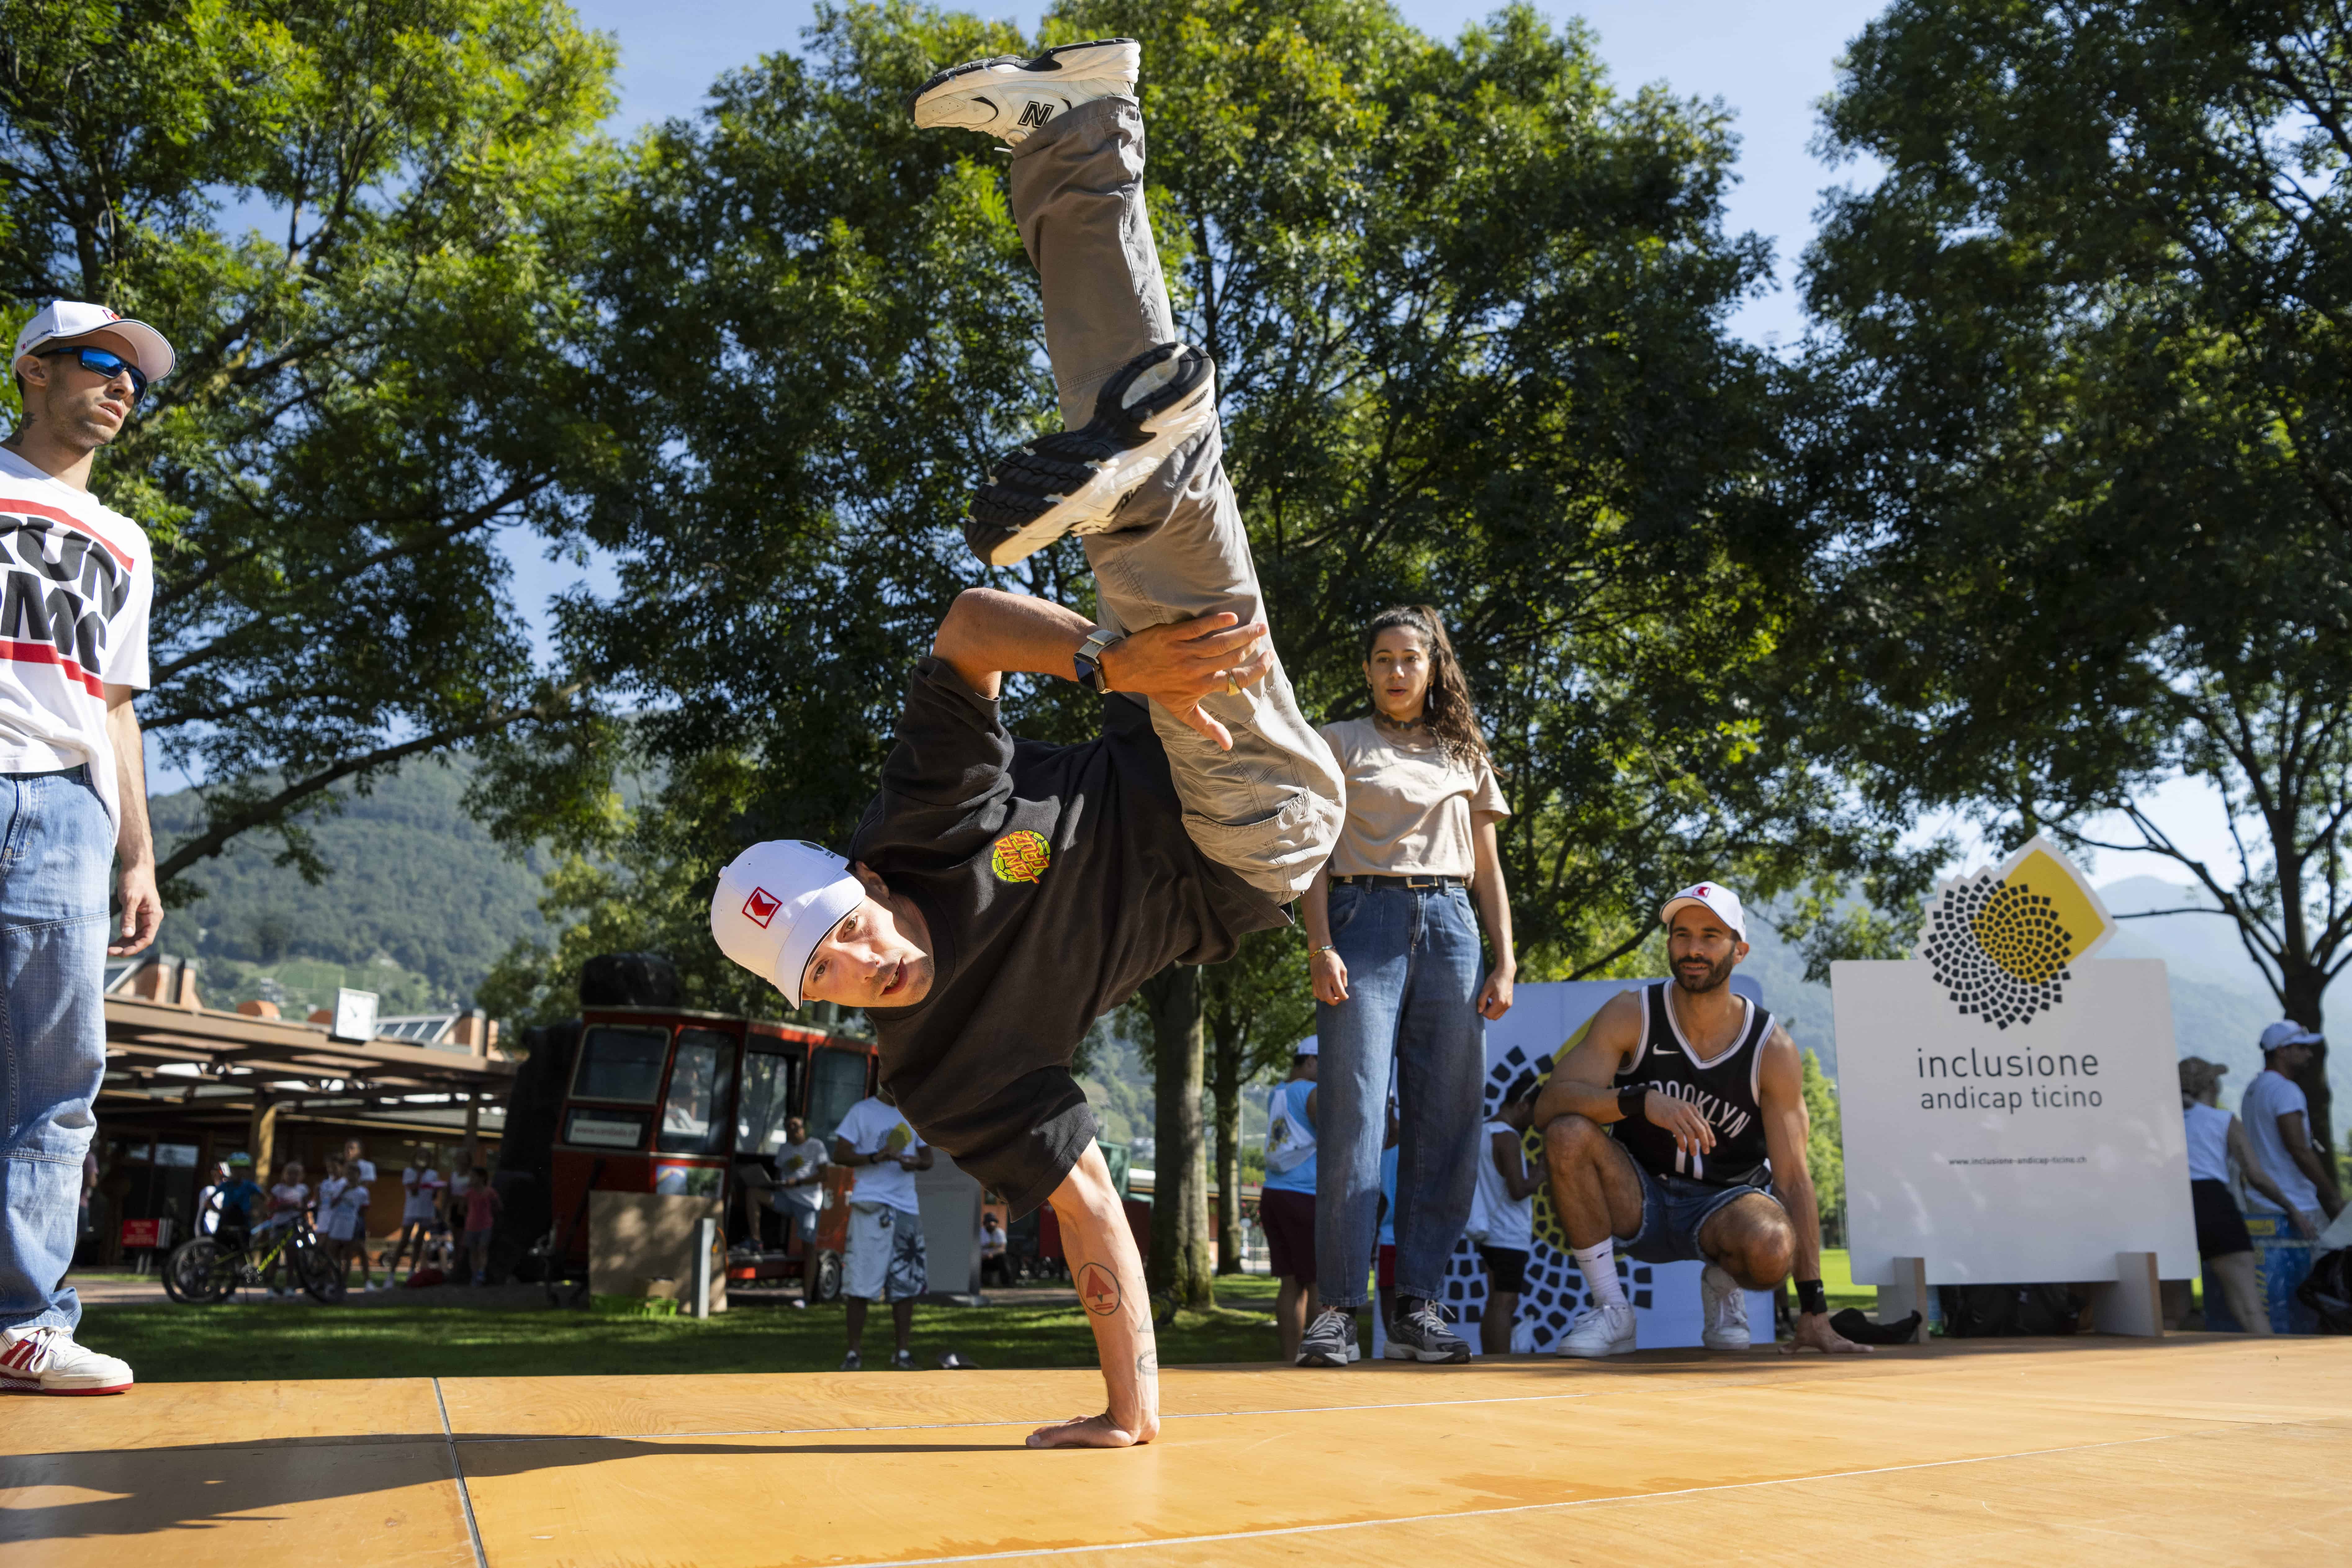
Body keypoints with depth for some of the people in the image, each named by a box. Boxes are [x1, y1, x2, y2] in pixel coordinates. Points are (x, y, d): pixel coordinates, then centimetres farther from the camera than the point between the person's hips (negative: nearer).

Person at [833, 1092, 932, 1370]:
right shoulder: (863, 1111, 0)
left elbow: (928, 1158, 18)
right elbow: (840, 1155, -4)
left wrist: (917, 1162, -6)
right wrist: (875, 1158, -19)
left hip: (907, 1208, 5)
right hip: (871, 1206, -5)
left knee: (907, 1283, 5)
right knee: (860, 1283, -5)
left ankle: (903, 1351, 13)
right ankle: (854, 1352, 5)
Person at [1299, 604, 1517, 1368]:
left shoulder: (1465, 756, 20)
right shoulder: (1339, 744, 12)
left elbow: (1488, 870, 18)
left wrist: (1505, 963, 7)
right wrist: (1321, 947, -10)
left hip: (1449, 927, 3)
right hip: (1366, 920, -3)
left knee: (1445, 1120, -1)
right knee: (1355, 1113, -11)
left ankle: (1419, 1307, 5)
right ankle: (1337, 1307, -8)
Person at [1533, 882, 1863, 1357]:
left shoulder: (1772, 1049, -11)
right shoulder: (1629, 1015, -12)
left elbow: (1792, 1178, -12)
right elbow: (1549, 1105, -23)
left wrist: (1813, 1311, -17)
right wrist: (1641, 1100, -41)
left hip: (1725, 1202, -1)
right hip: (1638, 1200, 1)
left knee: (1772, 1246, -36)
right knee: (1569, 1134, -30)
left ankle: (1722, 1285, 4)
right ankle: (1612, 1311, -13)